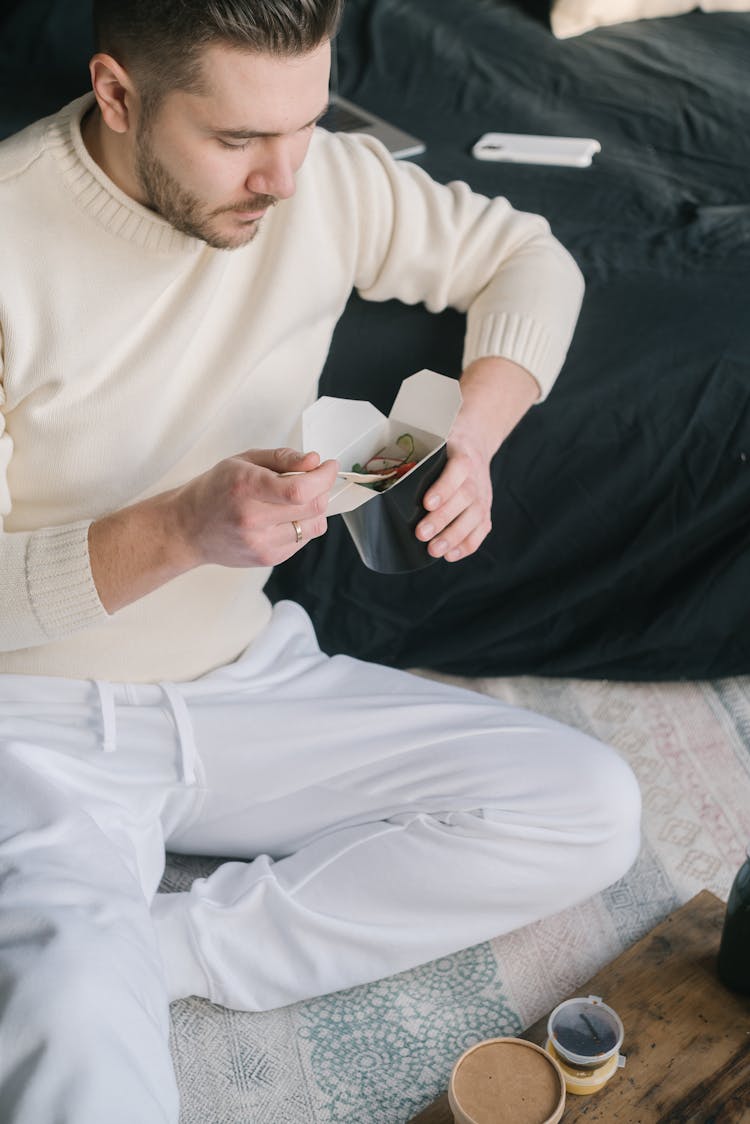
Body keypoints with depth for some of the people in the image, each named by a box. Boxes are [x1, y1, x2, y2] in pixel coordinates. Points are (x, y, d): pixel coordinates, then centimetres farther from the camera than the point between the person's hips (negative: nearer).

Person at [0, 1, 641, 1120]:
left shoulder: (324, 180, -6)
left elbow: (531, 259, 8)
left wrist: (470, 438, -10)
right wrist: (178, 530, -31)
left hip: (245, 679, 7)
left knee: (593, 808, -10)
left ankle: (142, 952, -10)